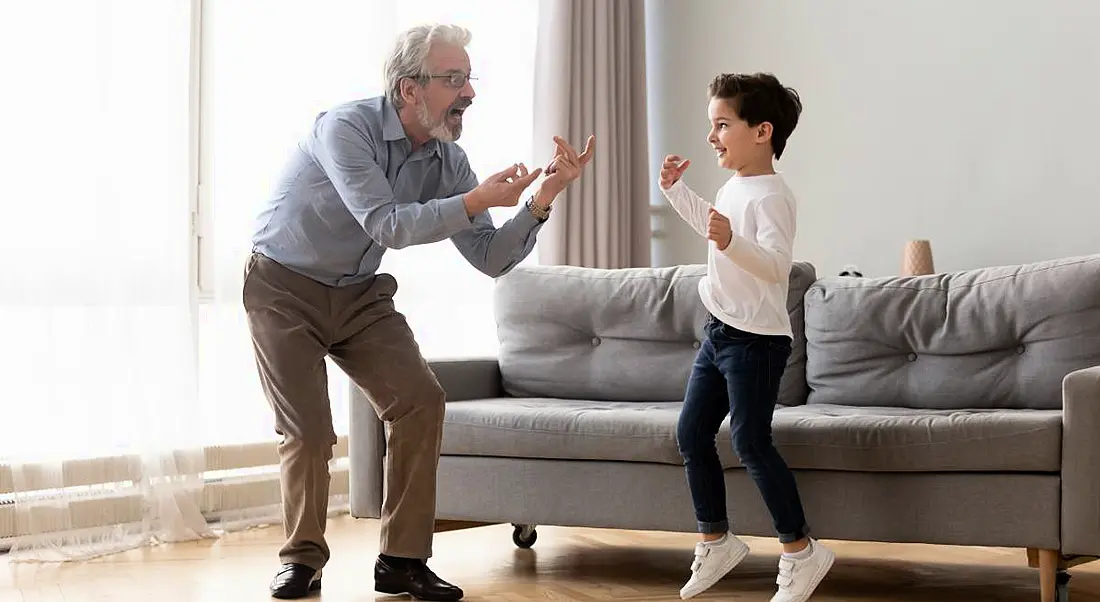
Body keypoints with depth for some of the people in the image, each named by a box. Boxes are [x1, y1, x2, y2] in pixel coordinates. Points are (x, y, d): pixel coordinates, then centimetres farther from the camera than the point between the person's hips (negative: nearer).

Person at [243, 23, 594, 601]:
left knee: (420, 402, -11)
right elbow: (386, 226, -33)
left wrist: (541, 200, -24)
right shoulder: (346, 128, -24)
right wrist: (477, 200, -36)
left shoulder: (447, 160, -7)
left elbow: (491, 259, -10)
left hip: (360, 294, 5)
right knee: (308, 430, -10)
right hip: (284, 288, -5)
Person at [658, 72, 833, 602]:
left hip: (757, 339, -10)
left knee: (750, 441, -9)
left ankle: (801, 551, 3)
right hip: (720, 332, 10)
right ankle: (715, 540, 25)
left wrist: (731, 241, -46)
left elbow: (777, 264, -32)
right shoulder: (732, 187, 10)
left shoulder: (771, 196, -19)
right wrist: (675, 189, 28)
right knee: (691, 434, 12)